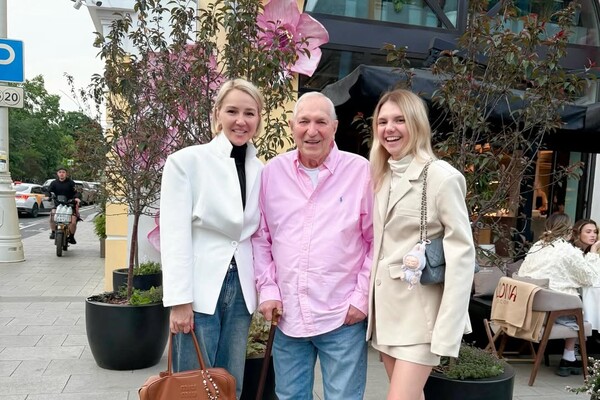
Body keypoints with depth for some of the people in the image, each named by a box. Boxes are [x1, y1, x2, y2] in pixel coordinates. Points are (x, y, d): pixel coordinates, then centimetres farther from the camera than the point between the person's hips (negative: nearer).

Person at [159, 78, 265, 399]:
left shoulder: (261, 170, 7)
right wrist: (179, 300, -13)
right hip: (199, 288, -4)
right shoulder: (186, 161, -7)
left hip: (241, 288, 5)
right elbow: (175, 236, -10)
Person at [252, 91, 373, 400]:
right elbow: (260, 237, 8)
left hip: (343, 316, -3)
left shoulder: (361, 171, -6)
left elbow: (377, 241, -3)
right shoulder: (272, 172, 2)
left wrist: (362, 297, -6)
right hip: (287, 314, 3)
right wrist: (267, 289, 1)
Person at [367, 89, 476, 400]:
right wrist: (365, 299, 7)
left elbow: (462, 254, -15)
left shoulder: (442, 177, -12)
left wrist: (447, 332, -20)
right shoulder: (380, 177, 9)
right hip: (385, 307, 6)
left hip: (420, 312, -6)